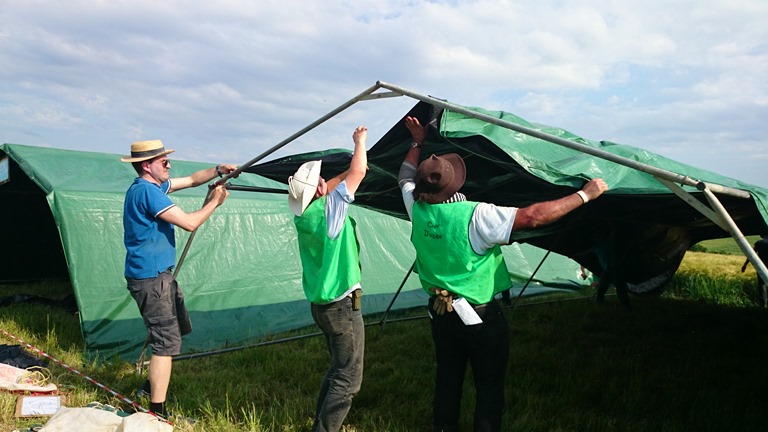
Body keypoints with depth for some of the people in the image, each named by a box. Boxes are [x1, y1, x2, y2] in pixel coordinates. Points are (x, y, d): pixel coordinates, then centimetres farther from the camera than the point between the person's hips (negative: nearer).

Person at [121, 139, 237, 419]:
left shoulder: (152, 186, 11)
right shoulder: (148, 191, -20)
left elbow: (192, 180, 18)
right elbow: (190, 223, -21)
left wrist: (218, 171, 3)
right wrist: (214, 202, -7)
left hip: (158, 275, 10)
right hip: (151, 278, -10)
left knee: (178, 327, 22)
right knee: (167, 342, -7)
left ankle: (154, 383, 37)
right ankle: (157, 412, -1)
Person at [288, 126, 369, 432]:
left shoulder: (303, 213, 1)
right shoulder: (328, 209, -20)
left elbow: (325, 189, 21)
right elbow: (358, 172, -15)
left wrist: (348, 171, 20)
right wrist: (360, 140, 1)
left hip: (321, 303, 9)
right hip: (342, 305, -9)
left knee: (337, 369, 22)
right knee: (348, 380, 0)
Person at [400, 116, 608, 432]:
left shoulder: (416, 208, -9)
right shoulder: (474, 216, -26)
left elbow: (406, 177, 12)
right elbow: (533, 216, -28)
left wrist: (418, 142, 26)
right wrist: (585, 194, -18)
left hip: (439, 312, 6)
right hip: (480, 317, -5)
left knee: (447, 379, 21)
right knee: (489, 385, 12)